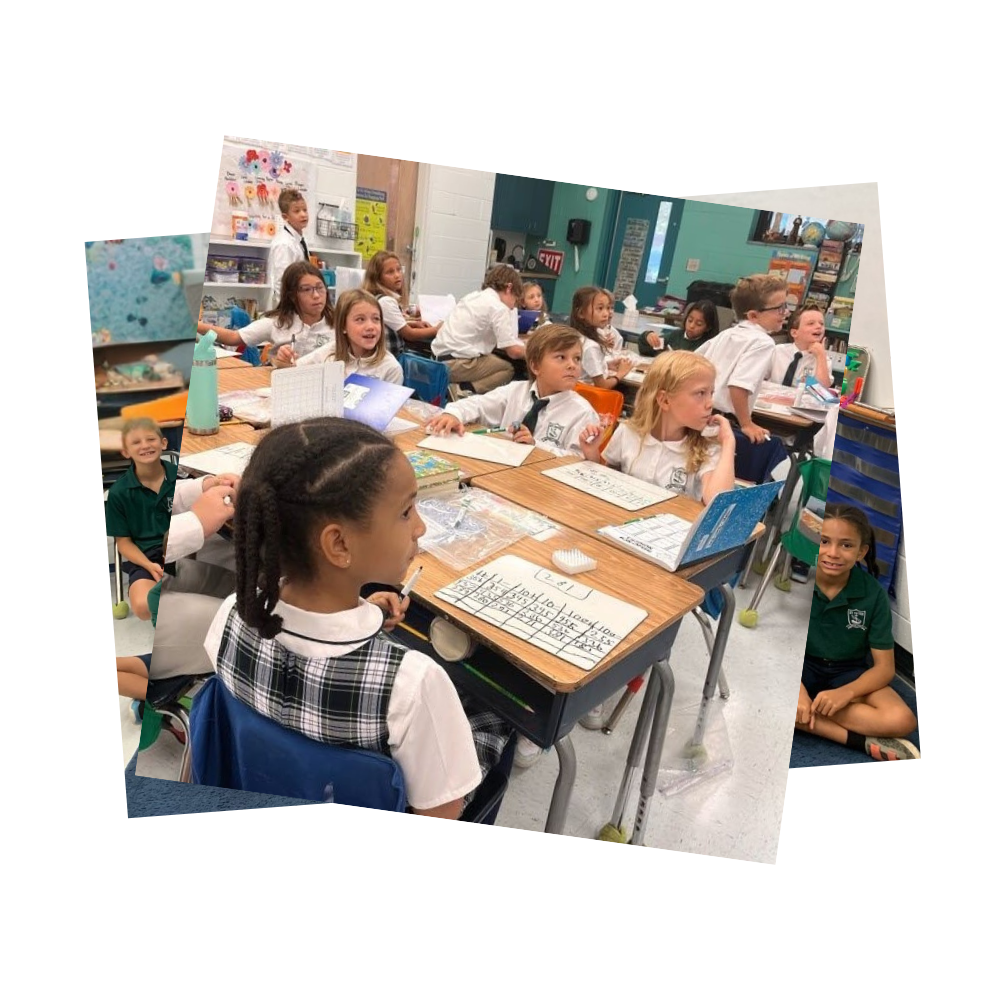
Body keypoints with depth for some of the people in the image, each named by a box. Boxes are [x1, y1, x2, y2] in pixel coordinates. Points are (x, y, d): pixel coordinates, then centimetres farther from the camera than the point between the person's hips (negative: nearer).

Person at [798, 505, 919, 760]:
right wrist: (796, 689, -31)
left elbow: (885, 667, -10)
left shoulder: (873, 594, -13)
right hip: (800, 666, 1)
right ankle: (863, 742, -23)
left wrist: (846, 693, -28)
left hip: (850, 672, 0)